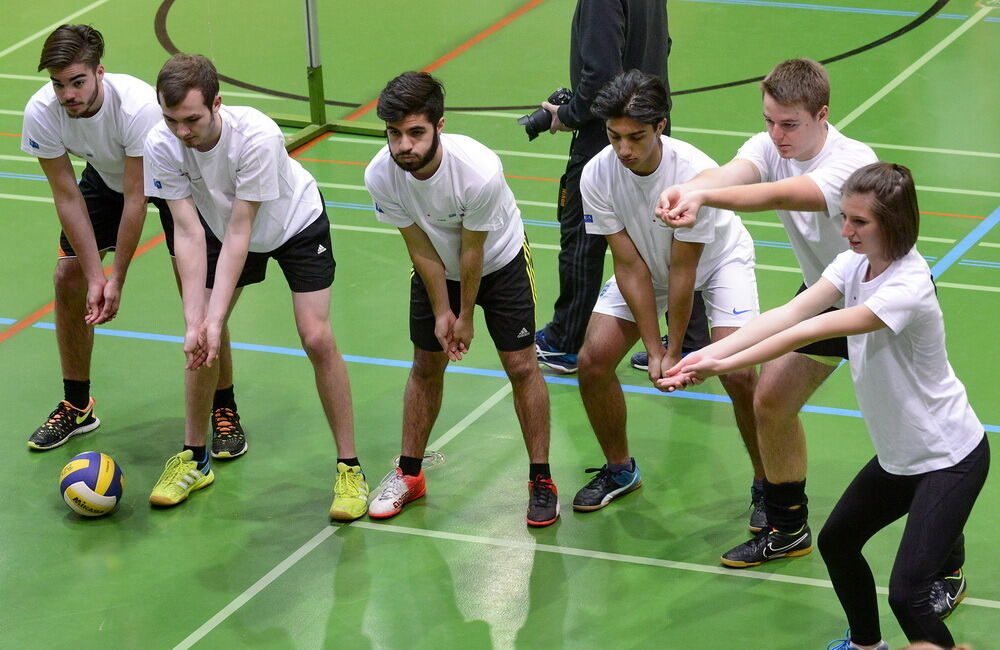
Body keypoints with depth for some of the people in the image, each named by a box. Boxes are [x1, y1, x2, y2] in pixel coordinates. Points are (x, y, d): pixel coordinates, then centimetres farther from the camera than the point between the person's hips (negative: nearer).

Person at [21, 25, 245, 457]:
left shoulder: (138, 106, -40)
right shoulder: (41, 113, -27)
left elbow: (135, 199, -32)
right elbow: (68, 198, -20)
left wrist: (117, 280, -26)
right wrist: (95, 278, -23)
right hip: (106, 175, 4)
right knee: (68, 278, -2)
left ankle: (224, 410, 0)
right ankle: (77, 407, 16)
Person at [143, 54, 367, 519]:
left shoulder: (257, 135, -40)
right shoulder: (161, 145, -28)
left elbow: (239, 232, -35)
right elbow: (189, 232, -26)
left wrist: (215, 318, -37)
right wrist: (194, 320, -33)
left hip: (296, 224, -3)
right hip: (223, 227, 4)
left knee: (317, 339, -12)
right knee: (200, 341, -4)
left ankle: (349, 468, 0)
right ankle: (194, 459, 16)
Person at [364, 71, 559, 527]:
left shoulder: (480, 171, -39)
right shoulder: (380, 177, -28)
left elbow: (472, 252, -24)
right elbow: (421, 249, -15)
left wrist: (466, 316, -12)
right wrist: (441, 313, -10)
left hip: (500, 263, -3)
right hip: (437, 270, 3)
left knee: (520, 365, -4)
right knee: (426, 366, 8)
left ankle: (541, 481, 7)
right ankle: (409, 474, 23)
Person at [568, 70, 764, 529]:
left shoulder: (695, 173, -36)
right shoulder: (597, 176, -25)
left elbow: (683, 271, -27)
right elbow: (630, 265, -19)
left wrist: (675, 350, -19)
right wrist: (653, 350, -19)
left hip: (717, 260, -4)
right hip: (645, 265, 4)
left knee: (737, 372, -21)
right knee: (593, 360, -8)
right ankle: (620, 470, 16)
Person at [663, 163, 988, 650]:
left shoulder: (909, 286, -28)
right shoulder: (855, 264, -3)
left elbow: (814, 331, -34)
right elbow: (793, 311, -16)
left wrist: (724, 365, -36)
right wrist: (709, 353, -30)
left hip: (948, 458, -9)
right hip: (898, 454, 9)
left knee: (906, 593, -18)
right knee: (836, 541, 21)